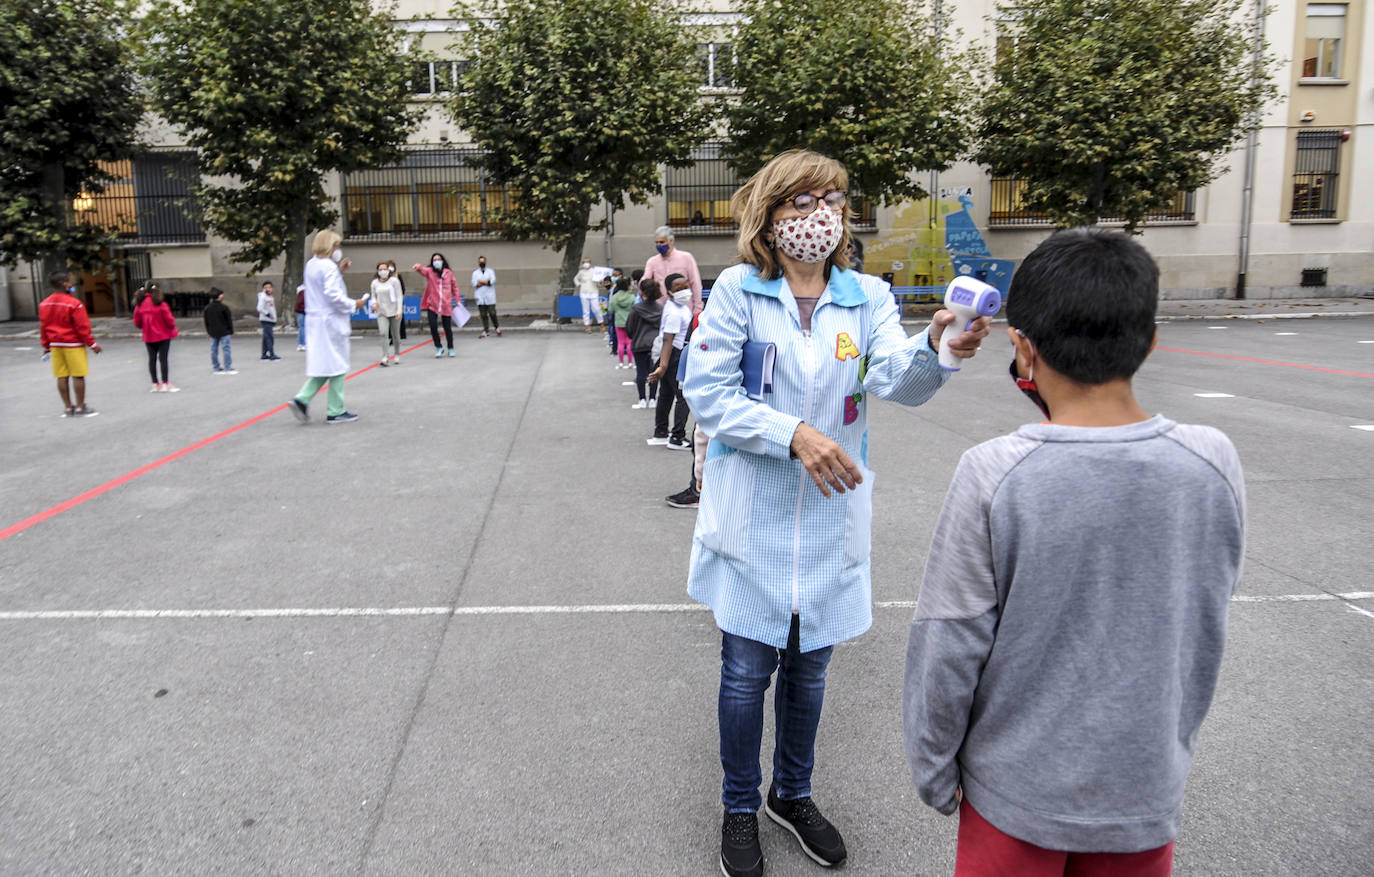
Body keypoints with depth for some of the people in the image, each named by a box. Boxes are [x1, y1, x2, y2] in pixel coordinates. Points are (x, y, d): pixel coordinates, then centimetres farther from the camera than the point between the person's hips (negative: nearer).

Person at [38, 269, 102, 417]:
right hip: (73, 345, -7)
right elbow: (82, 327, -14)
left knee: (62, 377, 9)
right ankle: (80, 407, 3)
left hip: (55, 345, 7)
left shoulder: (44, 304, 5)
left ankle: (68, 407, 15)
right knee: (78, 376, 0)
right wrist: (93, 344, -6)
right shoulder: (74, 304, -16)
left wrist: (46, 346, 19)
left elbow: (43, 327, 10)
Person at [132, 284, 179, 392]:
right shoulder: (161, 304, -15)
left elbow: (137, 322, 5)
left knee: (152, 359, 11)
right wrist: (173, 327, 8)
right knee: (163, 358, -3)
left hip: (148, 337, 4)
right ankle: (165, 384, -3)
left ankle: (155, 384, 16)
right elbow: (169, 320, -13)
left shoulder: (140, 305, 0)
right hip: (163, 335, -4)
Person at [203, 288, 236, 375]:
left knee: (214, 350, 9)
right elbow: (229, 320, -8)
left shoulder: (207, 308, 6)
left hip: (213, 333, 6)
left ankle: (216, 368, 12)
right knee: (226, 349, -2)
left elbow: (206, 322, 12)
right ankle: (228, 368, -4)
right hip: (224, 332, -6)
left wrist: (208, 332, 20)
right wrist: (231, 331, 1)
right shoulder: (224, 307, -11)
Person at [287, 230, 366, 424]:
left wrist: (339, 271, 14)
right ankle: (336, 411, 7)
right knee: (337, 366, 1)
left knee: (322, 365, 16)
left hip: (316, 321, 9)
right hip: (332, 321, -9)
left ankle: (302, 399, 2)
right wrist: (353, 304, -11)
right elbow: (333, 295, -24)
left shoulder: (311, 265, 12)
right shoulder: (329, 267, -16)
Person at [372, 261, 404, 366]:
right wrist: (374, 303, -8)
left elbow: (399, 296, -5)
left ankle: (397, 356, 26)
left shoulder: (394, 281, -4)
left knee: (395, 335, 9)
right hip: (381, 312, 1)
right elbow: (374, 296, 15)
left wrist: (399, 311, -12)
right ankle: (384, 358, -17)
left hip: (394, 312, -1)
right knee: (383, 333, -16)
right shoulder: (374, 283, 4)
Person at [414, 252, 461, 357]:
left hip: (446, 305, 1)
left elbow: (454, 286, 14)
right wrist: (418, 266, -44)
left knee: (447, 328, 7)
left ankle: (451, 349, 26)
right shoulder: (429, 271, 1)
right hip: (432, 304, -1)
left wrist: (458, 300, 10)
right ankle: (438, 348, 10)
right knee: (433, 326, -11)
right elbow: (423, 270, -21)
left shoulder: (448, 272, 5)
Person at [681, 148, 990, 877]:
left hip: (830, 517, 3)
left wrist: (936, 348, -37)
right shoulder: (739, 290, -6)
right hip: (752, 517, -2)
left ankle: (792, 795, 42)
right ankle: (740, 807, 32)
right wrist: (793, 433, -22)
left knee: (808, 668, 17)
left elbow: (894, 380, -15)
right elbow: (707, 391, -12)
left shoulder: (867, 296, 1)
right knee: (747, 672, 7)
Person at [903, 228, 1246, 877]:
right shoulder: (1213, 464, -12)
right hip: (1148, 794, 3)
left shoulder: (994, 476, -23)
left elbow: (948, 651, -16)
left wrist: (934, 773, 0)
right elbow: (1205, 632, 1)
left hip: (1019, 791, -3)